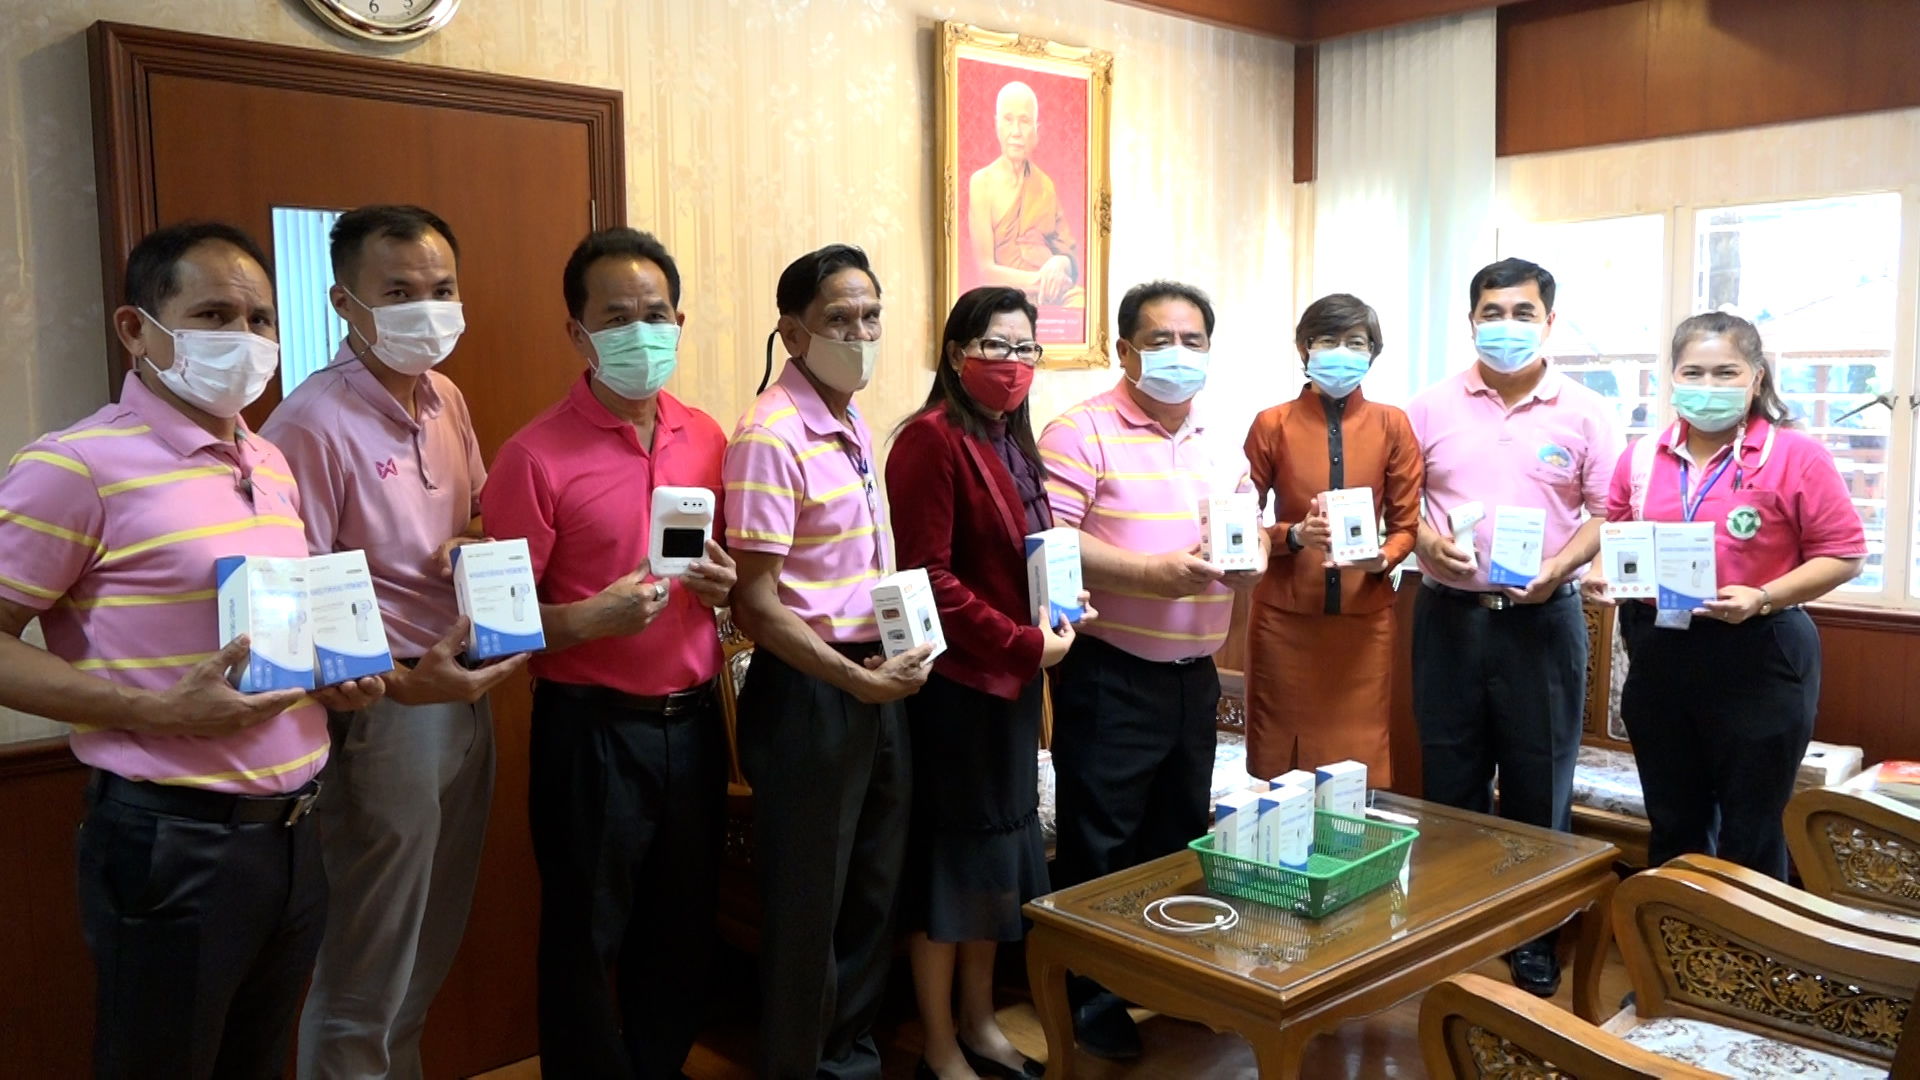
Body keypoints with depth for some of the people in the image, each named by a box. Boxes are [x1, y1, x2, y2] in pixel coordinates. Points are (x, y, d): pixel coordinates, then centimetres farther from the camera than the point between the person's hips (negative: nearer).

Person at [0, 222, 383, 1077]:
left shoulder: (273, 466, 11)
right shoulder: (76, 465, -13)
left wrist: (339, 675, 3)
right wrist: (161, 710, -22)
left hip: (291, 834, 7)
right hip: (172, 841, -7)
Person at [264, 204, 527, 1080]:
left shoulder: (447, 400, 7)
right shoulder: (312, 425, -17)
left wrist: (480, 549, -1)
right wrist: (406, 684, -29)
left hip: (463, 696, 8)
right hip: (382, 711, -7)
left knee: (432, 948, 21)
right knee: (365, 981, 7)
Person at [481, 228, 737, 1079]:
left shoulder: (706, 438, 5)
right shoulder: (537, 455, -11)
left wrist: (726, 585, -5)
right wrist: (595, 617, -25)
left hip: (692, 719, 5)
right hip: (591, 728, -5)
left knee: (684, 929, 17)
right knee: (586, 939, 9)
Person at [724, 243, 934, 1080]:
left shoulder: (854, 424, 9)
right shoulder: (771, 436, -17)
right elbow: (756, 605, -20)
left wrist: (886, 668, 8)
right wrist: (857, 682, -22)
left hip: (876, 679, 8)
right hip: (808, 692, -8)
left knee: (873, 888, 18)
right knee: (809, 904, 6)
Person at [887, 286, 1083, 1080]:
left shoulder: (1014, 440, 12)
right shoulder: (931, 438, -15)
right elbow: (928, 577, -20)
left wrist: (1062, 615, 2)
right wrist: (1025, 643, -17)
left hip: (1013, 679, 9)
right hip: (954, 681, -9)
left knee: (999, 851, 17)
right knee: (948, 856, 3)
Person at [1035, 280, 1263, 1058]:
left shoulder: (1220, 445, 14)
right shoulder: (1082, 430, -9)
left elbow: (1251, 549, 18)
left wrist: (1252, 559, -6)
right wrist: (1148, 573, -25)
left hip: (1196, 674, 7)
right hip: (1111, 674, -7)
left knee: (1183, 838, 18)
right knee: (1097, 847, 1)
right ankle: (1088, 998, 17)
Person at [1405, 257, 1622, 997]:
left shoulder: (1584, 412, 1)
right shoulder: (1432, 408, 4)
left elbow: (1608, 512, -1)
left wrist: (1562, 564, -17)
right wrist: (1426, 541, -13)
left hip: (1543, 616, -1)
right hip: (1450, 614, 1)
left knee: (1538, 783, 6)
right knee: (1449, 779, 9)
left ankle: (1534, 936, 21)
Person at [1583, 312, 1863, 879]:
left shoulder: (1797, 457, -7)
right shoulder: (1641, 458, 6)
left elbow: (1844, 555, -8)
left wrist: (1763, 599, -21)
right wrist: (1603, 573, -5)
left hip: (1757, 662, -4)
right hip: (1657, 654, 4)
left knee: (1749, 834, 7)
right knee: (1672, 826, 17)